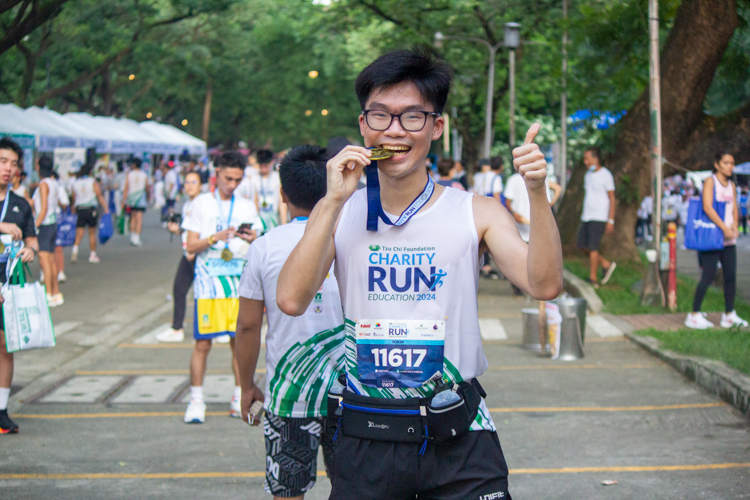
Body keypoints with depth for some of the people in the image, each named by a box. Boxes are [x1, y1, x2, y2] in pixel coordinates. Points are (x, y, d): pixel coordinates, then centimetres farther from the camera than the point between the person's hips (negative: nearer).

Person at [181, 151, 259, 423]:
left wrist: (250, 239, -11)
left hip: (240, 283, 2)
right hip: (208, 282, -2)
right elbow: (190, 247, 0)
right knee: (202, 343, -4)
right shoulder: (201, 204, 5)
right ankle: (196, 401, 4)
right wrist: (214, 238, -17)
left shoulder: (247, 207, 12)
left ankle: (239, 399, 13)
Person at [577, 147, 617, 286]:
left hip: (599, 217, -8)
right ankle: (606, 265, 20)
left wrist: (610, 221, -13)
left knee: (593, 247, -9)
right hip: (586, 217, 8)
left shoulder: (606, 175, -9)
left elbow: (612, 199, -9)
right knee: (583, 246, 5)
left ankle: (593, 279, -1)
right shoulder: (588, 175, 13)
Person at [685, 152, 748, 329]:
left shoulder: (731, 186, 16)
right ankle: (694, 315, -2)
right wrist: (725, 228, -19)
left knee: (731, 276, 5)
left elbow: (734, 209, 16)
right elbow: (707, 207, -16)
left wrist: (735, 226, -5)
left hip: (729, 239, 7)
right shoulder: (710, 182, -5)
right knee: (708, 276, -8)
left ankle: (729, 315, 14)